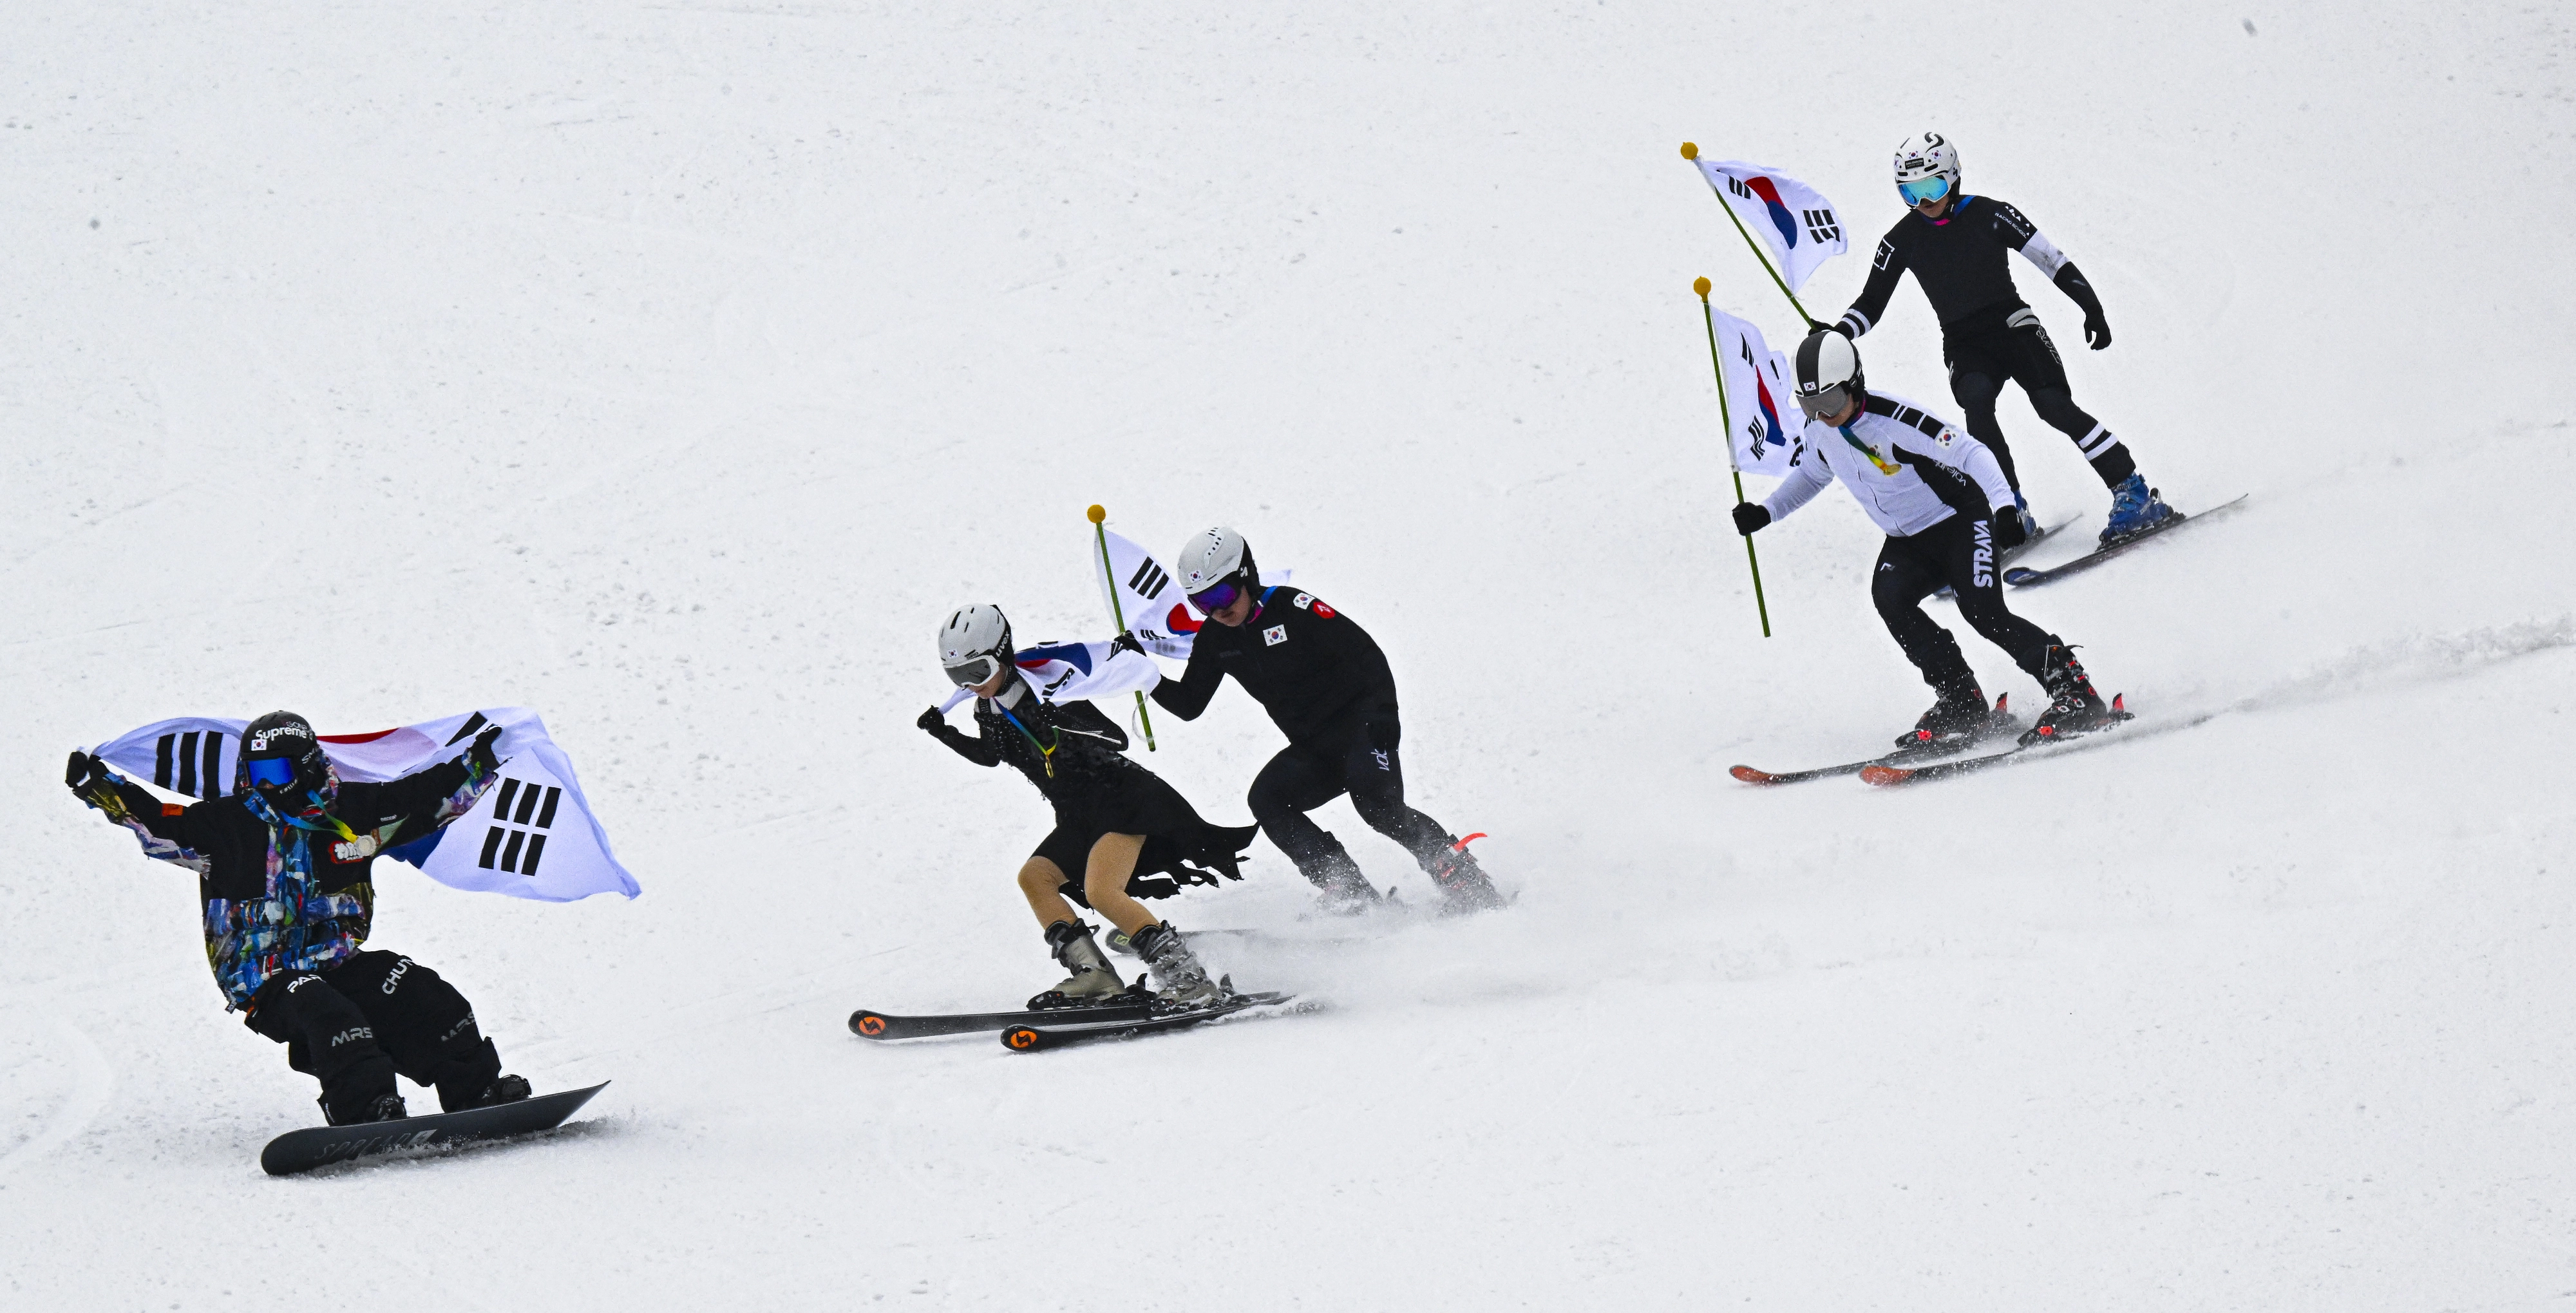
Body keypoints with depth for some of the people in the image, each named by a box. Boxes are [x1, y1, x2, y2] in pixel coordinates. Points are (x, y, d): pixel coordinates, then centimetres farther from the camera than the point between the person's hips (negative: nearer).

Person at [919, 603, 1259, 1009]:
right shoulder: (989, 710, 4)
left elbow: (1117, 739, -21)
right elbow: (991, 756, 28)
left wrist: (1055, 725, -32)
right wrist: (945, 734, 14)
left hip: (1122, 799, -9)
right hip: (1079, 818, 9)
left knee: (1101, 892, -23)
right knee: (1034, 877, -8)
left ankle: (1192, 981, -24)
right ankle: (1094, 975, -15)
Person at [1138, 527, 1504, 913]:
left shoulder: (1293, 608, -14)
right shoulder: (1214, 641, 4)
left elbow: (1367, 656, -14)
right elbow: (1188, 704, 12)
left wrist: (1382, 717, -24)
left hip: (1359, 726, -7)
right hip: (1313, 750, 7)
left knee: (1378, 807, -28)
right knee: (1266, 799, -18)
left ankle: (1466, 882, -15)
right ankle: (1351, 895, -22)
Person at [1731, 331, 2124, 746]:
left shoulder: (1895, 420, -26)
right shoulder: (1818, 431, -4)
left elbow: (1971, 453, -27)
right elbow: (1810, 475, 19)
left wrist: (2004, 505, -41)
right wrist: (1765, 512, 7)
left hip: (1961, 521, -6)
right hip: (1909, 542, 6)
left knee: (1983, 612, -23)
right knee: (1888, 595, -23)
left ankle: (2076, 692, -13)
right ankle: (1961, 701, -16)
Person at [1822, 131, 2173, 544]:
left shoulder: (1989, 215, -4)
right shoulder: (1903, 241, 2)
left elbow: (2052, 260, 0)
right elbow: (1871, 304, 7)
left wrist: (2092, 307, -7)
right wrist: (1837, 335, -12)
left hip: (2014, 328, -2)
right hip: (1965, 347, 2)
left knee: (2055, 406, -22)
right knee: (1976, 401, -31)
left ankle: (2134, 494, -16)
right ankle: (2011, 509, -27)